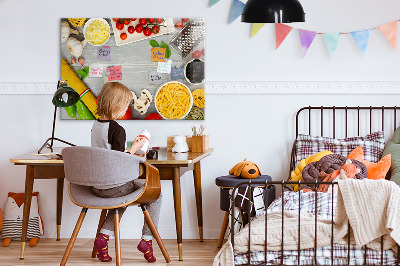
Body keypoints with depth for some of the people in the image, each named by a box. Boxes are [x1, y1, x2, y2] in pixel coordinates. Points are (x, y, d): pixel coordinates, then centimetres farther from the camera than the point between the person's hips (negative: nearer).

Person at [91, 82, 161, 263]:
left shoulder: (95, 125, 6)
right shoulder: (117, 129, -19)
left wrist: (130, 154, 19)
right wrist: (134, 148, -8)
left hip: (96, 186, 8)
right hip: (114, 186, -8)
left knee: (123, 195, 35)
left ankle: (104, 236, 18)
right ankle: (146, 239, 9)